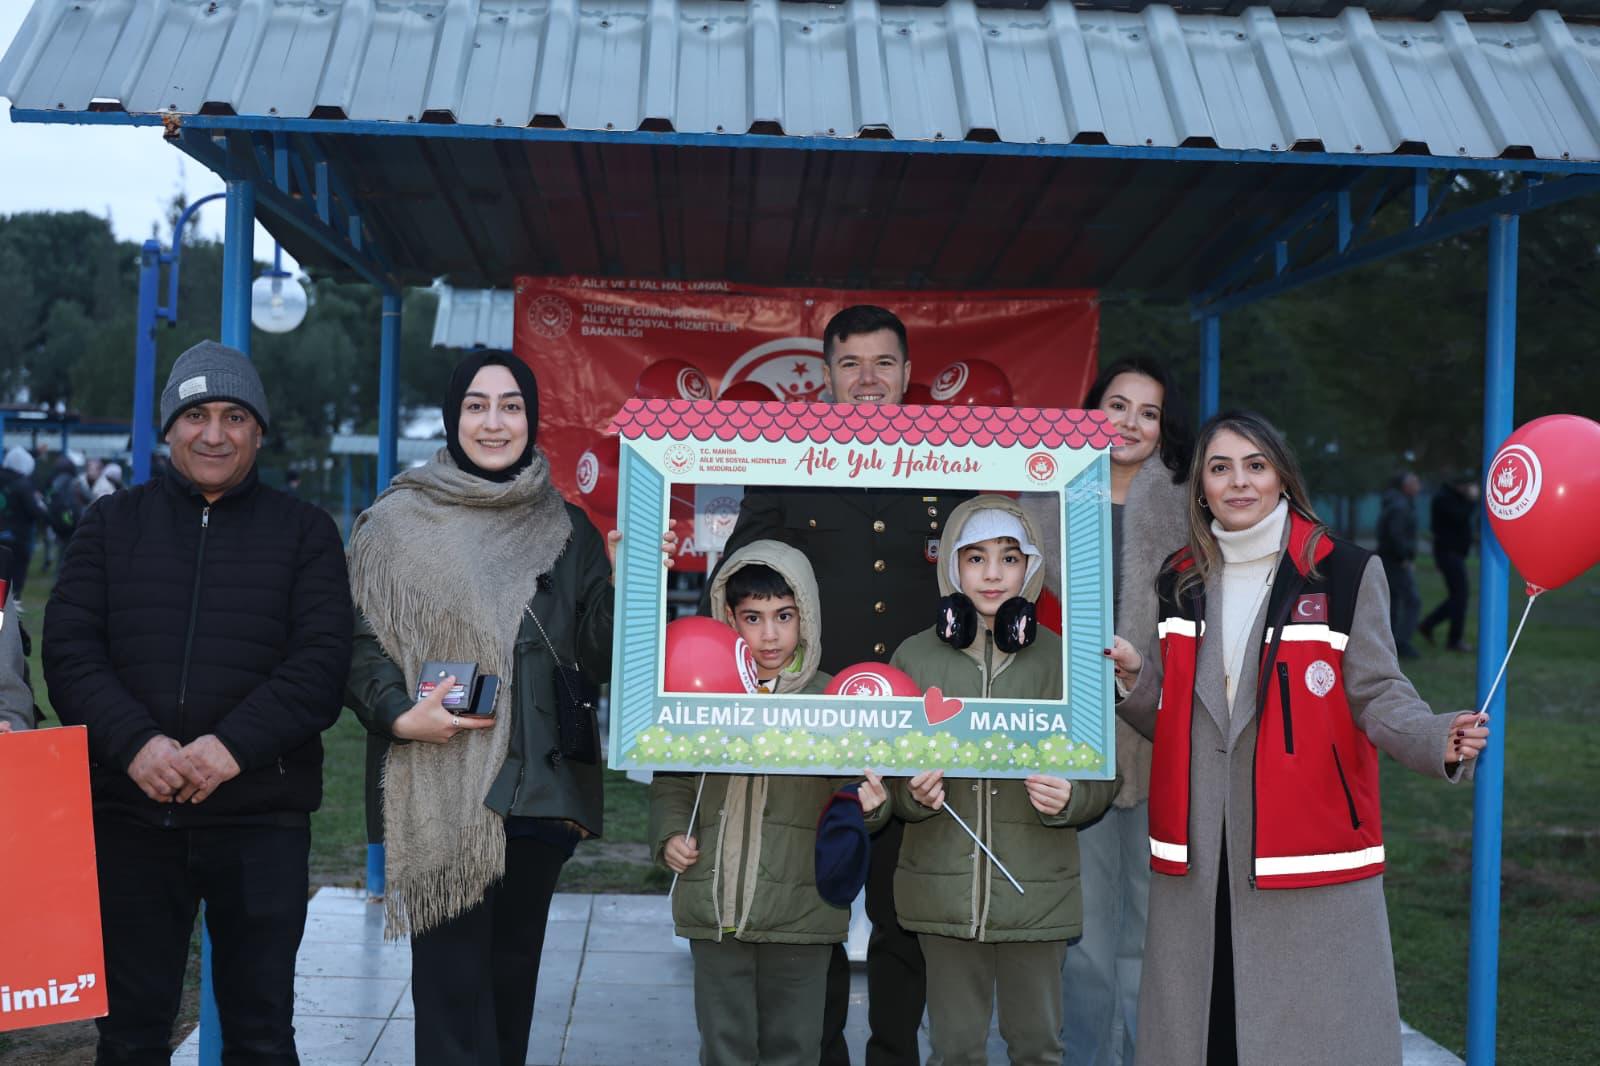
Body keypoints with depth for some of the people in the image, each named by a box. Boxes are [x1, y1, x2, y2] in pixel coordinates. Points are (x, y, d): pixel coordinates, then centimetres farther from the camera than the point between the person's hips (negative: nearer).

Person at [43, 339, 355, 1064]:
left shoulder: (306, 532, 7)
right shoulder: (112, 523, 11)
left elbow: (322, 659, -4)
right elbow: (69, 649, 1)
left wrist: (235, 744, -19)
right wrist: (135, 743, -16)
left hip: (262, 818, -1)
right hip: (129, 813, 1)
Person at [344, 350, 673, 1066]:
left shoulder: (566, 529, 11)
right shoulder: (400, 521, 2)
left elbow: (599, 657, 7)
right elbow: (360, 638, 0)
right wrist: (401, 715, -16)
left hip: (542, 788, 3)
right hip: (444, 795, -3)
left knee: (513, 977, 11)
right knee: (453, 986, -4)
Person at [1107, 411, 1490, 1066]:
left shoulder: (1344, 573, -4)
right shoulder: (1181, 581, 11)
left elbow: (1378, 695, -6)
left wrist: (1438, 740, -24)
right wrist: (1135, 681, -3)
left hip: (1308, 860, -4)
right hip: (1198, 858, 4)